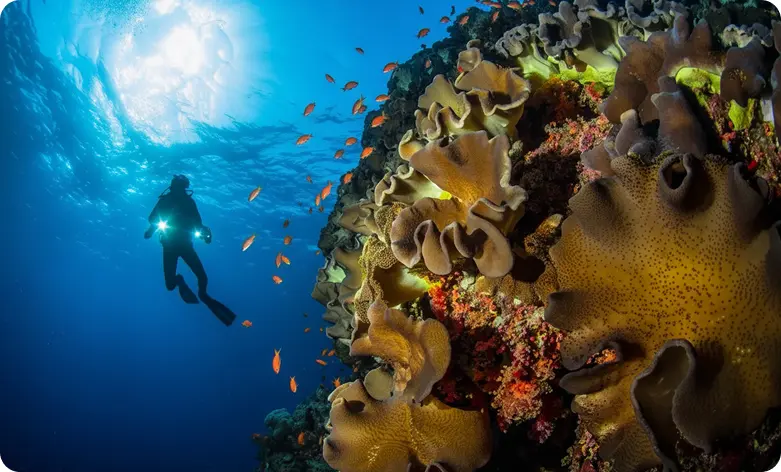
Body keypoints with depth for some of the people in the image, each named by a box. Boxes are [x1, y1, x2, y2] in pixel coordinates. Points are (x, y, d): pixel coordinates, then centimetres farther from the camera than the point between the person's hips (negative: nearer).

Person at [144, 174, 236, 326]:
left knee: (203, 278, -11)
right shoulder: (165, 200, -1)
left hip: (185, 244, 1)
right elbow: (152, 218, -5)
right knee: (170, 285, -10)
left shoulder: (189, 202, 2)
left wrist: (204, 232, -17)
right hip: (169, 245, -1)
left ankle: (203, 295, 23)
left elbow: (198, 223, 3)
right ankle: (179, 280, 27)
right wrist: (151, 229, -26)